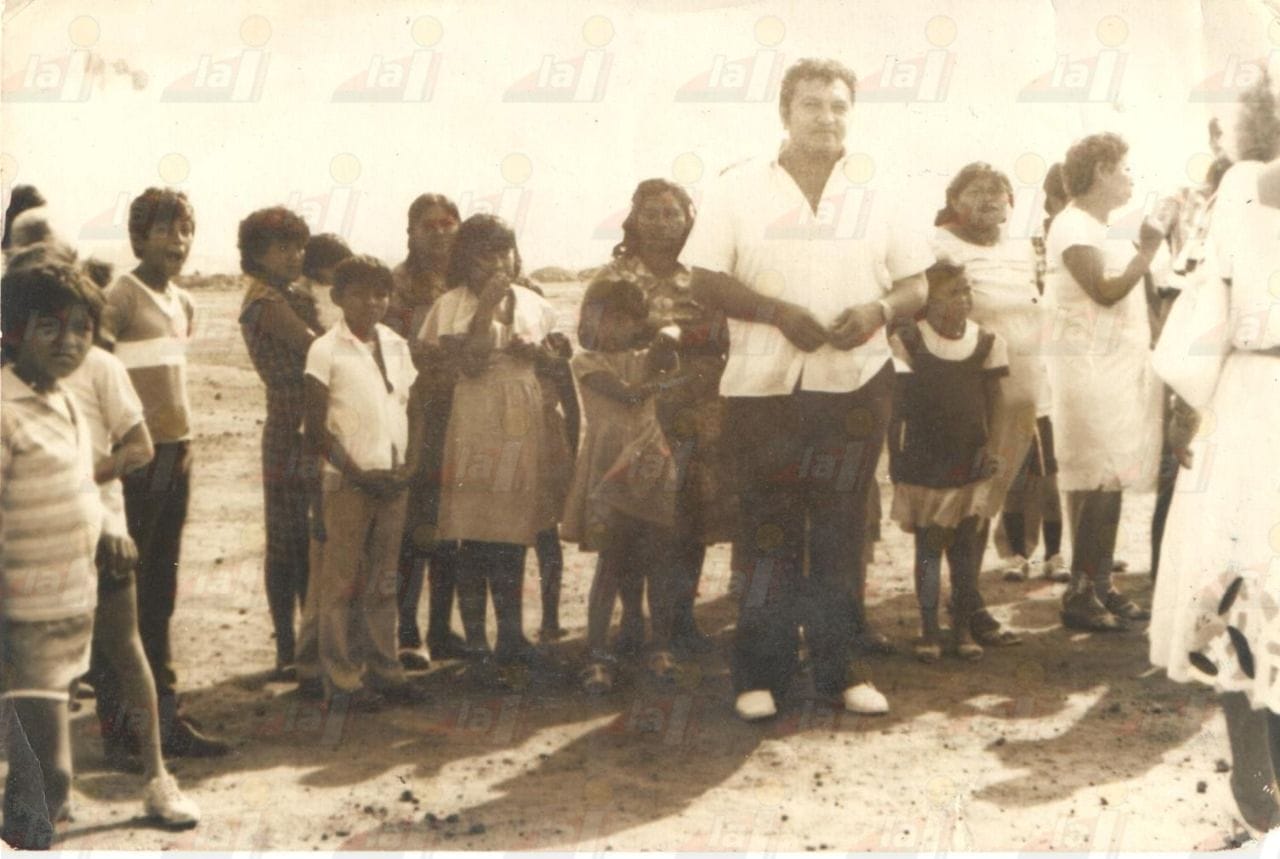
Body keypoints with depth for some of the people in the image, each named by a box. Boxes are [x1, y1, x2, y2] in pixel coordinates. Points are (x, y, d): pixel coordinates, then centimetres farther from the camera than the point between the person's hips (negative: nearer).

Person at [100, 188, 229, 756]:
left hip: (177, 454, 8)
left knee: (161, 592, 13)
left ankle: (163, 715, 21)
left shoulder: (183, 304, 15)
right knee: (124, 591, -3)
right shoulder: (122, 296, -9)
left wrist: (184, 440, 13)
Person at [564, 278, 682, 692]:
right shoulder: (587, 362, 1)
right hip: (609, 471, -4)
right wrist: (656, 378, 3)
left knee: (660, 558, 1)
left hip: (651, 467, 4)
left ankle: (660, 647, 11)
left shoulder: (642, 357, 16)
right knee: (612, 562, -5)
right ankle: (597, 656, 0)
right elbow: (626, 394, -10)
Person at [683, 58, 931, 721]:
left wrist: (880, 309, -13)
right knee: (768, 535, 2)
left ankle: (836, 670, 19)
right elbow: (706, 281, -3)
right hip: (763, 388, -2)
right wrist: (779, 312, -17)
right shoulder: (737, 189, 2)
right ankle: (760, 674, 12)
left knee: (840, 535, 8)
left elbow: (916, 285, 9)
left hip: (855, 385, 2)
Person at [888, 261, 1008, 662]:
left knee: (967, 545, 7)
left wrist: (989, 445, 2)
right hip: (924, 463, -3)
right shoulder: (908, 341, -7)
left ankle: (963, 628, 18)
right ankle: (929, 630, 11)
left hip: (970, 462, 3)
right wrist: (895, 459, -3)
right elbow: (896, 406, -3)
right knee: (928, 544, 3)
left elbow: (993, 403, 9)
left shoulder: (987, 343, 2)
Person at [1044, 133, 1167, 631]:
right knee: (1094, 482, -8)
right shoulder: (1071, 226, -9)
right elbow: (1105, 290, -20)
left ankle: (1102, 585, 14)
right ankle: (1080, 594, -2)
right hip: (1089, 370, -9)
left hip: (1122, 368, 9)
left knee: (1112, 480, 8)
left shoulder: (1103, 229, 21)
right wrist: (1147, 250, -12)